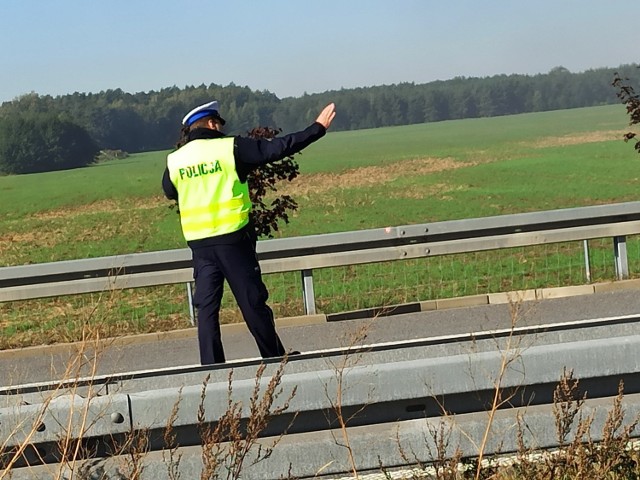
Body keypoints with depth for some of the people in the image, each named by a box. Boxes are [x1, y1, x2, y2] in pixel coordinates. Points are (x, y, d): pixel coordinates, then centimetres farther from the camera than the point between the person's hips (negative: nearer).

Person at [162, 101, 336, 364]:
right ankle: (275, 358, 17)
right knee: (252, 302, 6)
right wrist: (318, 128, 1)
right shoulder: (230, 147, -6)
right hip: (233, 238, -3)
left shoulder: (174, 161, 4)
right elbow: (277, 148, -6)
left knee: (206, 308, 8)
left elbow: (169, 192, 22)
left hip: (199, 242, 3)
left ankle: (211, 367, 5)